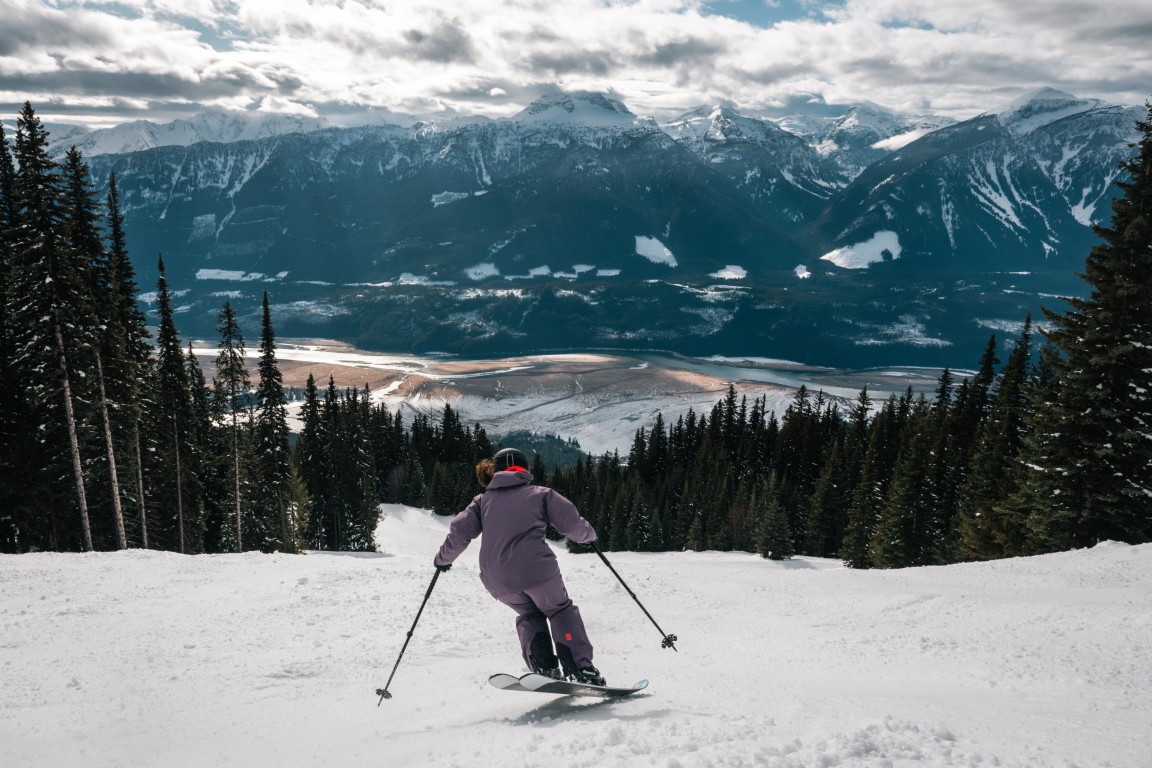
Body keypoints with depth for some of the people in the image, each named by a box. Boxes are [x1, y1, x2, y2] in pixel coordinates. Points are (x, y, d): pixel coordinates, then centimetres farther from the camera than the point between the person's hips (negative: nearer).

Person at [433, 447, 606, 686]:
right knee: (560, 611, 19)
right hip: (536, 568, -3)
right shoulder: (540, 494, 12)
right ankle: (580, 669, 4)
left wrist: (443, 558, 25)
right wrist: (589, 534, 27)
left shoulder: (483, 500, 19)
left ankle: (543, 668, 7)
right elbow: (572, 524, 6)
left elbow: (460, 533, 9)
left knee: (529, 614, 28)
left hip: (498, 580, 3)